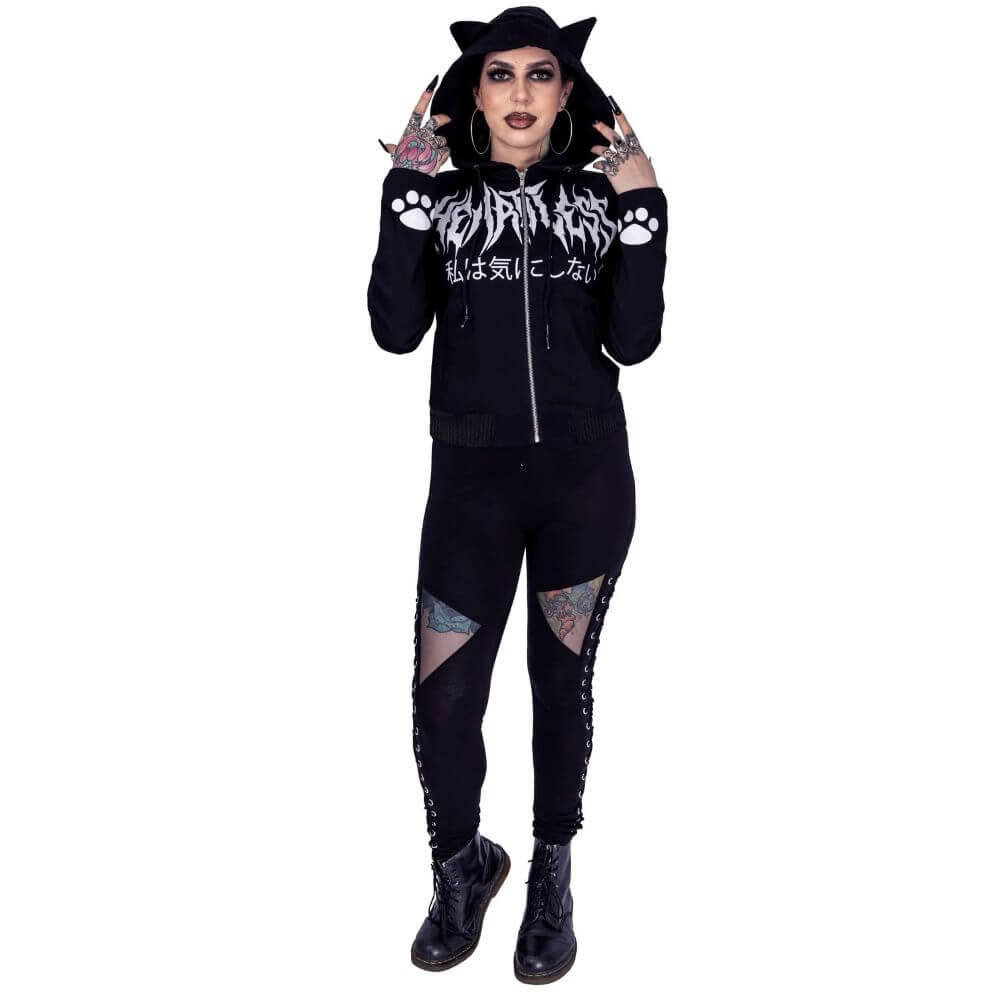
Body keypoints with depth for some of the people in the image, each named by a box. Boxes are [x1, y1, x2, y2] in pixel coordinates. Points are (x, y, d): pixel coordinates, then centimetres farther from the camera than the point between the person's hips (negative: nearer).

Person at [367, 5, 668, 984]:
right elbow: (395, 330, -9)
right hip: (472, 477, 0)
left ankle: (552, 871, 31)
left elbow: (633, 341, -3)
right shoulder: (438, 191, 4)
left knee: (562, 677, 11)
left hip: (587, 474, 1)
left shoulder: (601, 192, 6)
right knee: (442, 695, -1)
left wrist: (641, 209, -8)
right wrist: (406, 195, -12)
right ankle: (463, 865, 27)